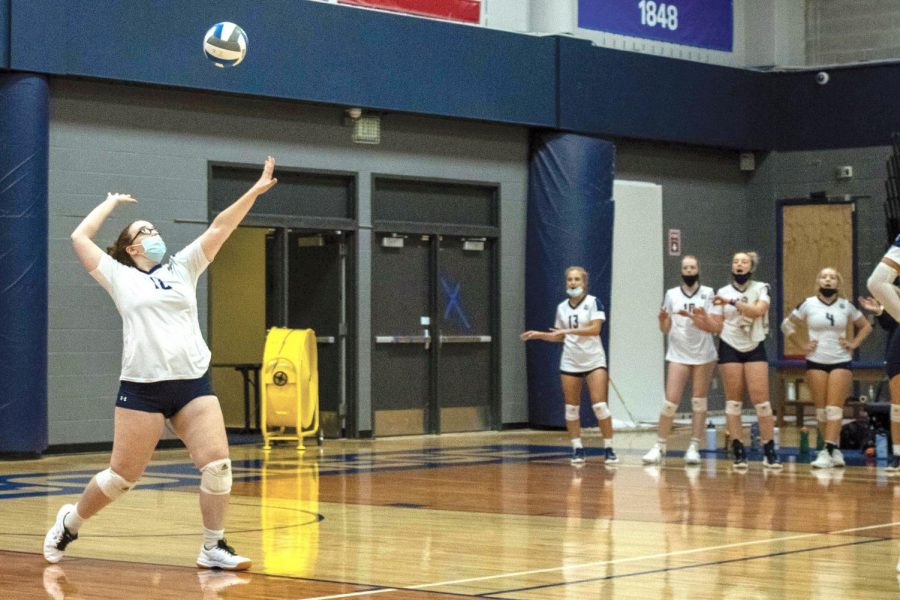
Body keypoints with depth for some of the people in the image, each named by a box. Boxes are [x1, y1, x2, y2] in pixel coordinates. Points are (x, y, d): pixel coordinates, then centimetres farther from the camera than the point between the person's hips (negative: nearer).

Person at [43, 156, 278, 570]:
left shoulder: (182, 269, 16)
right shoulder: (120, 277, 8)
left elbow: (219, 229, 9)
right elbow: (79, 238, 4)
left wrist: (255, 191, 2)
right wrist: (112, 202, 17)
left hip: (193, 383, 3)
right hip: (143, 388, -3)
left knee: (217, 463, -10)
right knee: (123, 474, 1)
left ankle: (213, 548, 1)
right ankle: (70, 522, 25)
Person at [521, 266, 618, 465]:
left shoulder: (593, 302, -6)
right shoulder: (561, 308, 8)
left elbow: (595, 329, -18)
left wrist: (569, 330, -23)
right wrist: (539, 335, 4)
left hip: (594, 361, -4)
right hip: (570, 363, 4)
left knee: (600, 405, -11)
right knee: (571, 408, 3)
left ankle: (609, 449, -3)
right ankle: (577, 449, 10)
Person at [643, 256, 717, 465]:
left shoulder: (708, 293, 2)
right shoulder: (671, 294, 7)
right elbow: (665, 329, 9)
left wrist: (692, 316, -22)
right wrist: (663, 319, -13)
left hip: (703, 355, -1)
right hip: (678, 355, 1)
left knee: (699, 402, 2)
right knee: (670, 401, -7)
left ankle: (694, 448, 6)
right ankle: (660, 447, 0)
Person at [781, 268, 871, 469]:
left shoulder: (846, 306, 4)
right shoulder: (808, 305, 1)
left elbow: (866, 326, 17)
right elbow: (787, 324, 8)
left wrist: (854, 344, 3)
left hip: (841, 362, 0)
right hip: (816, 362, 0)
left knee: (835, 408, -10)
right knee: (821, 409, -1)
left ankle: (828, 452, -15)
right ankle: (835, 450, 8)